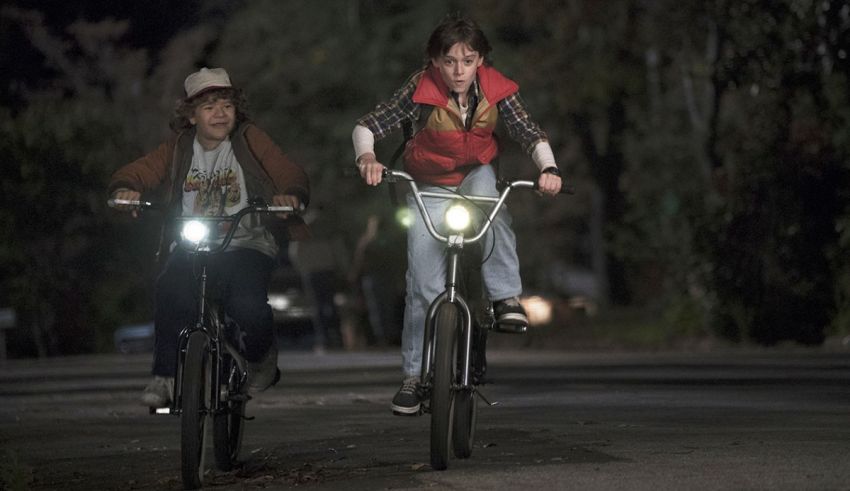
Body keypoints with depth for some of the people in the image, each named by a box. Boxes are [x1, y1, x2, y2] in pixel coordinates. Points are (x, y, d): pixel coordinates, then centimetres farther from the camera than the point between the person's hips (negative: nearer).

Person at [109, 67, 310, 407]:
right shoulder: (179, 149, 13)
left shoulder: (249, 141, 7)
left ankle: (260, 358, 7)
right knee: (171, 290, -31)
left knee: (248, 305, -29)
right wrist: (126, 188, -20)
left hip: (246, 244, -2)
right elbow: (138, 171, 5)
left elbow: (291, 175, -3)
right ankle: (165, 376, -15)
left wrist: (290, 195, -28)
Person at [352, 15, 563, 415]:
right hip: (429, 187, -1)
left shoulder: (495, 90, -16)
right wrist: (366, 158, -44)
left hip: (475, 175, 1)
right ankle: (414, 375, 3)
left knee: (487, 192, -37)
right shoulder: (421, 90, -22)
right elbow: (366, 127, -22)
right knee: (423, 284, -9)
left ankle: (506, 298, -29)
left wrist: (548, 168, -40)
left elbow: (529, 133, -20)